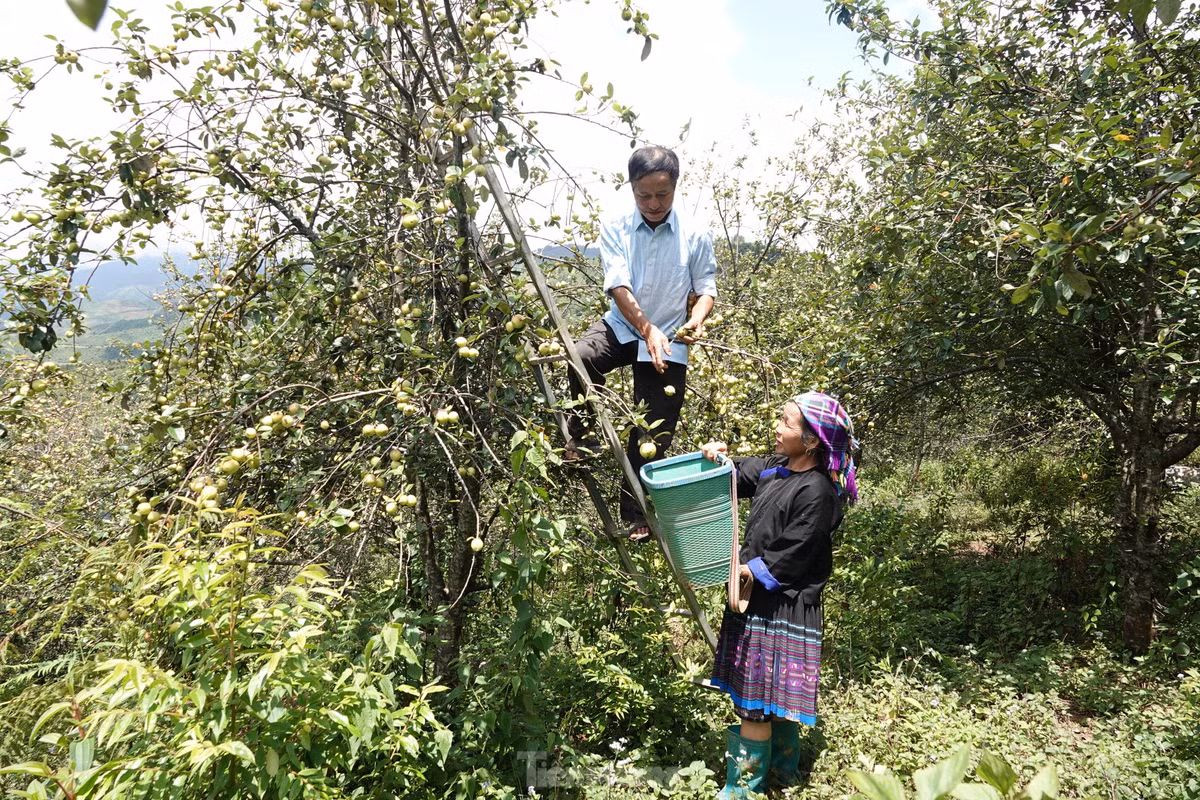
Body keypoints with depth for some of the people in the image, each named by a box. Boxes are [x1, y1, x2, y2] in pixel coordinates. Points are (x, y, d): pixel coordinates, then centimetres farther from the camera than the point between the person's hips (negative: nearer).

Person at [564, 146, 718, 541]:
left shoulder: (696, 236, -5)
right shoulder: (615, 229, -7)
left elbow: (705, 287, 2)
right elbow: (618, 286, -16)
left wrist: (697, 318, -21)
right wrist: (647, 330, -30)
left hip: (669, 341, 0)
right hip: (622, 327, 0)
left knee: (652, 435, 2)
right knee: (580, 356, -35)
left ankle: (635, 511, 21)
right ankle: (582, 436, -10)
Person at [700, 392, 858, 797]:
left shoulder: (817, 492, -20)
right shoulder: (774, 468, 5)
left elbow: (791, 559, -20)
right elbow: (736, 475, 19)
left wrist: (746, 571, -15)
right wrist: (717, 455, -2)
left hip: (782, 607, -9)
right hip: (759, 597, 9)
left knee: (756, 702, -1)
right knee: (771, 696, 21)